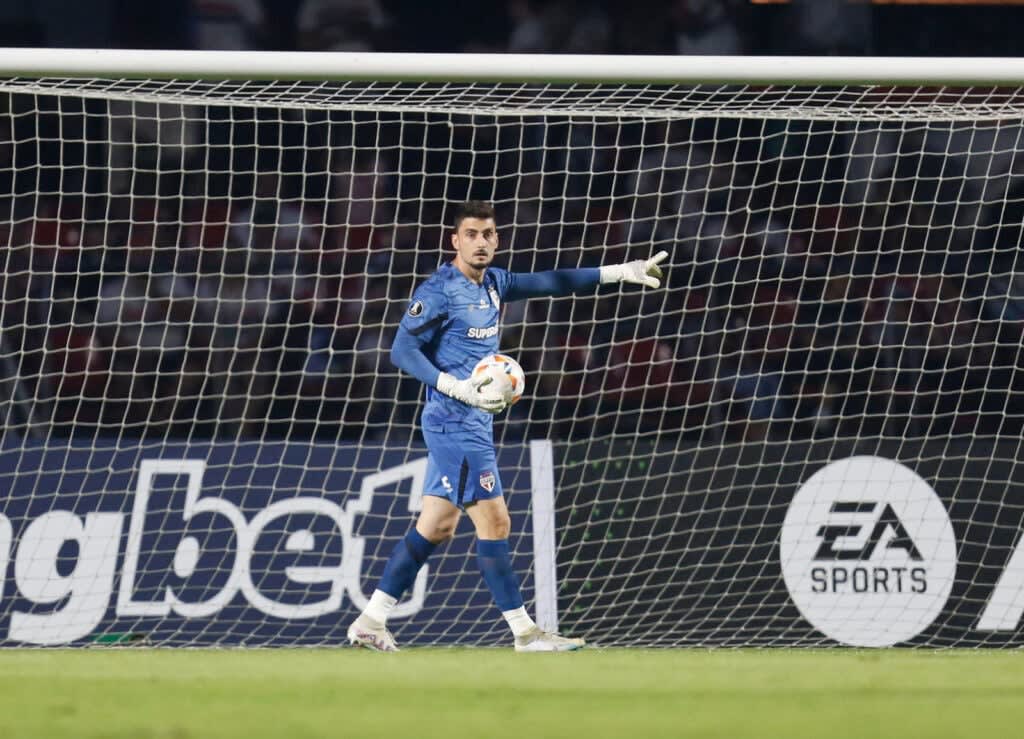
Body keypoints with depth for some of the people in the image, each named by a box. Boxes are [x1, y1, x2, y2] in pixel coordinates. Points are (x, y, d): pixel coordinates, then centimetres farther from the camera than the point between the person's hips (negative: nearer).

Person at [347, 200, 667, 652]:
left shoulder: (492, 284, 12)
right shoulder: (439, 291, -12)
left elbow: (549, 283, 16)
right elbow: (402, 350, -14)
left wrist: (619, 273, 12)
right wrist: (456, 388, -24)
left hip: (471, 424, 9)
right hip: (457, 423, -9)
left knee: (435, 528, 9)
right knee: (493, 523, -7)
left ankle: (371, 620, 10)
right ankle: (524, 632, -4)